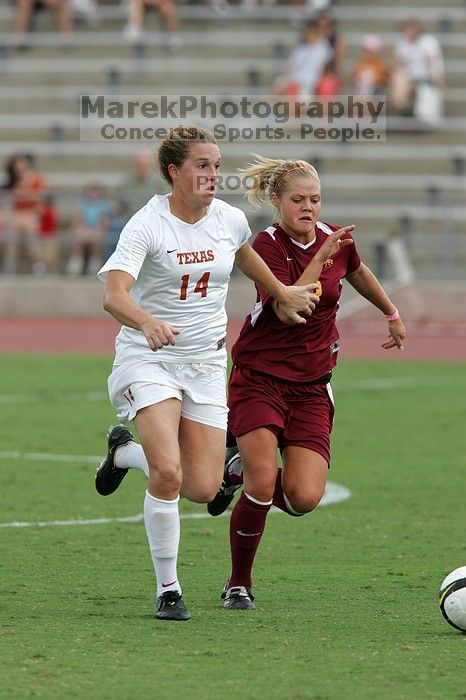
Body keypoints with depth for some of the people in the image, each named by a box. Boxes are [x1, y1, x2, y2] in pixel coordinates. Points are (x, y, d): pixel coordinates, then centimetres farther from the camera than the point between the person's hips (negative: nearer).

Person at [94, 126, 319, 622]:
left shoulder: (230, 220, 0)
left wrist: (282, 293, 35)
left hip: (206, 362, 5)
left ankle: (125, 451, 29)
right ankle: (168, 590, -4)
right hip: (147, 358, -5)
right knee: (169, 474, -23)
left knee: (203, 489, -3)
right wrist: (148, 323, -49)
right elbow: (113, 294, -30)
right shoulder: (147, 225, -16)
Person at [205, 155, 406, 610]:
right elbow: (286, 309, -26)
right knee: (263, 485, -20)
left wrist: (392, 314, 36)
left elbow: (358, 273, 26)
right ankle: (239, 584, 3)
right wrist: (322, 256, -28)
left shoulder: (334, 239, 2)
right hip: (259, 379, -4)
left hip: (311, 387, 4)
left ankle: (240, 470, 21)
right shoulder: (268, 245, -12)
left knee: (304, 498, -12)